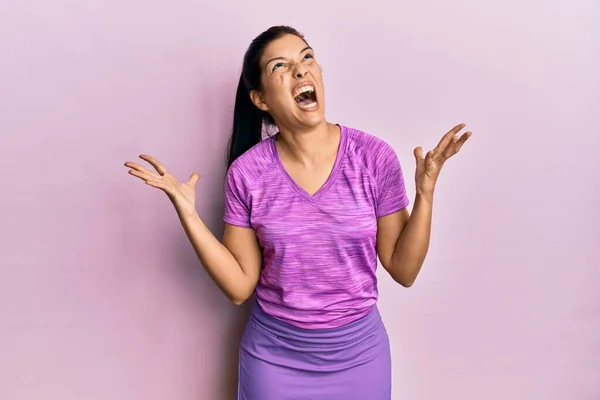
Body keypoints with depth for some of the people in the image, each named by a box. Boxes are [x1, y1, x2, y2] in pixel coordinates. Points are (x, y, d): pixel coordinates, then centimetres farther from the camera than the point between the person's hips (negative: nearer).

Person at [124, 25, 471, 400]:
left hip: (359, 352, 1)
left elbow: (404, 270, -7)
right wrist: (187, 211, -15)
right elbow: (240, 286, -8)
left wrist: (425, 191, -18)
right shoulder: (247, 173, -11)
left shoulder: (375, 157, -13)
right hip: (274, 355, 0)